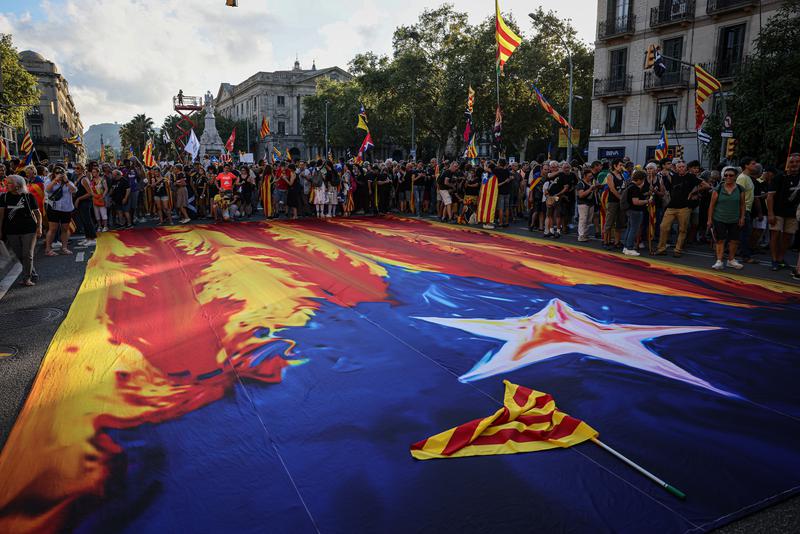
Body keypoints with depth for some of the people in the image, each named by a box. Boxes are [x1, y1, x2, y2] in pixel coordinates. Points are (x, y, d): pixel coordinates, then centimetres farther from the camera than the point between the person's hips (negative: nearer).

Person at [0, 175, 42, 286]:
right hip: (11, 231, 3)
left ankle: (27, 278, 5)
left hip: (29, 229, -3)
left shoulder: (28, 196, -3)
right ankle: (33, 275, 23)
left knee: (27, 255, -4)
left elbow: (37, 213, 2)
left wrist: (39, 227, -5)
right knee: (19, 256, 9)